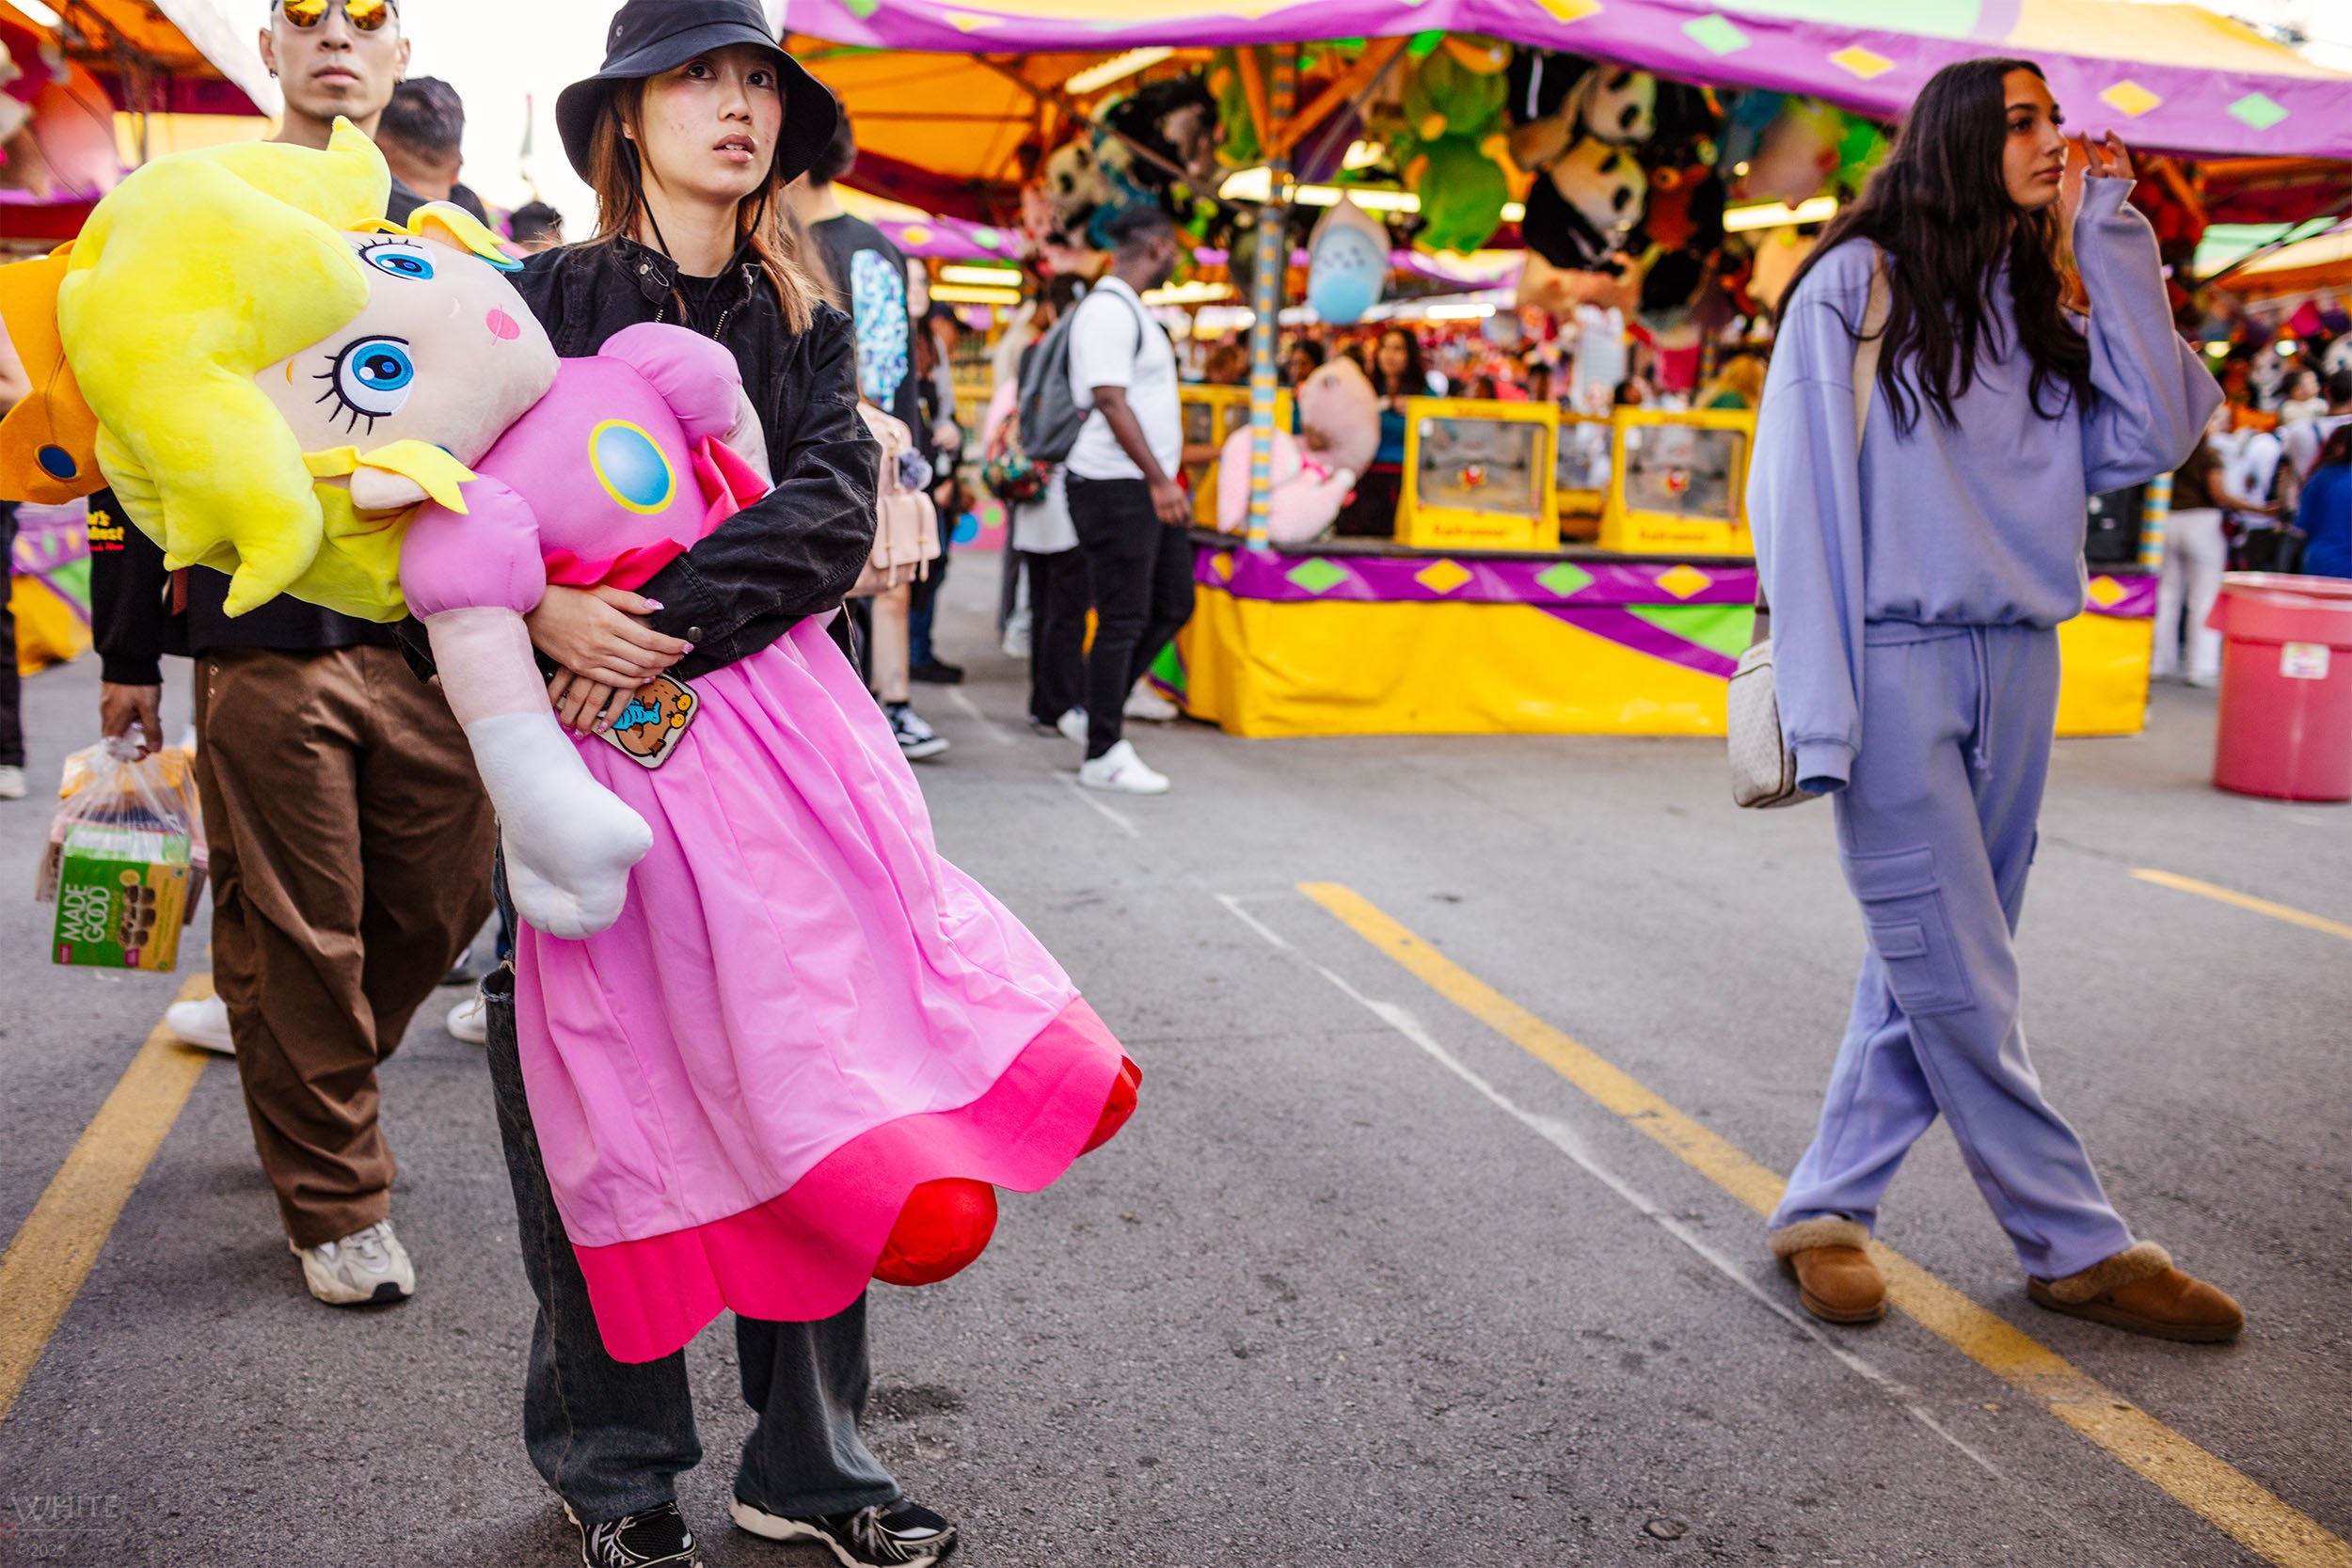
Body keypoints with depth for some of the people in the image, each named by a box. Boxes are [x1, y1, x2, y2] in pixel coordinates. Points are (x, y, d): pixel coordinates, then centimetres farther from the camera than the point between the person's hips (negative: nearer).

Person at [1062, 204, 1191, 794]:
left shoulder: (1131, 310, 19)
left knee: (1174, 604, 12)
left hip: (1150, 486, 10)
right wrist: (1159, 480, -24)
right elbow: (1111, 402, -20)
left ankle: (1101, 708, 21)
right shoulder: (1108, 310, -13)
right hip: (1117, 486, -10)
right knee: (1124, 619, -5)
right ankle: (1103, 755, 4)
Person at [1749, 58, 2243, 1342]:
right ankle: (2079, 1248, 8)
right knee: (1960, 986, -4)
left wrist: (2110, 236, 4)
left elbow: (2155, 432, 2)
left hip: (2016, 670, 6)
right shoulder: (1854, 285, 0)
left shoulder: (2041, 314, 17)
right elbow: (1799, 494, -6)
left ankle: (1826, 1212, 18)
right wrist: (1819, 709, -13)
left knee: (1933, 974, 7)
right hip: (1898, 665, -6)